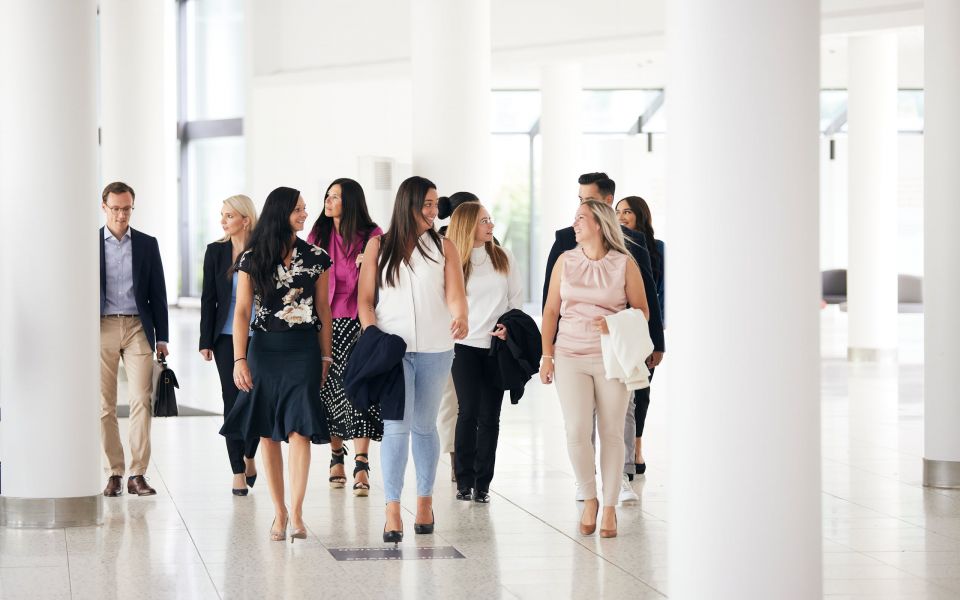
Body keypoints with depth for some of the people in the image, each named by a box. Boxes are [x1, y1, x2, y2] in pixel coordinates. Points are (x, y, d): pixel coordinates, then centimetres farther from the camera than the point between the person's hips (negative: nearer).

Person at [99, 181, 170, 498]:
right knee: (104, 405, 1)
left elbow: (158, 293, 9)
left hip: (138, 328, 0)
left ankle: (137, 474, -5)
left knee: (141, 400, -8)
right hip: (102, 328, 0)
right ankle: (114, 473, 8)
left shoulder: (147, 244, 9)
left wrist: (162, 337, 5)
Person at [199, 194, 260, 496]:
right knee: (232, 401, 0)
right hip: (226, 337, 1)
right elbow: (208, 298, 5)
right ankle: (238, 471, 8)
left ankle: (249, 456, 26)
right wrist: (206, 341, 1)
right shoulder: (216, 251, 4)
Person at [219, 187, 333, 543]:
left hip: (303, 349, 0)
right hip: (264, 349, 0)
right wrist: (239, 360, -8)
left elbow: (323, 309, 9)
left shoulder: (315, 257, 4)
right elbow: (242, 311, -1)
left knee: (299, 430, -10)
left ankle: (295, 514, -9)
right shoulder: (252, 259, 1)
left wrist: (325, 357, 7)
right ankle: (278, 510, 13)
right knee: (268, 433, 4)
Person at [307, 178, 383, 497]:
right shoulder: (318, 235, 10)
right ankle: (336, 456, 22)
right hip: (325, 323, 3)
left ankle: (361, 467, -9)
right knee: (329, 390, 7)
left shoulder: (371, 236, 0)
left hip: (358, 323, -3)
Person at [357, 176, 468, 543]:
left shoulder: (443, 247, 5)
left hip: (435, 350, 1)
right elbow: (365, 300, 5)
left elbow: (455, 294, -7)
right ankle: (392, 511, -9)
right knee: (396, 426, -8)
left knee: (424, 426, 11)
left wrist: (460, 317, -29)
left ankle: (425, 502, 22)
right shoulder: (379, 246, 5)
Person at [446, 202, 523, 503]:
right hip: (465, 345, -2)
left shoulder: (504, 258, 7)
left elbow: (517, 297, 7)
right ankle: (464, 481, 3)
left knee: (489, 415, 3)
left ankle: (482, 484, 7)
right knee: (469, 411, -6)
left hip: (498, 345, 2)